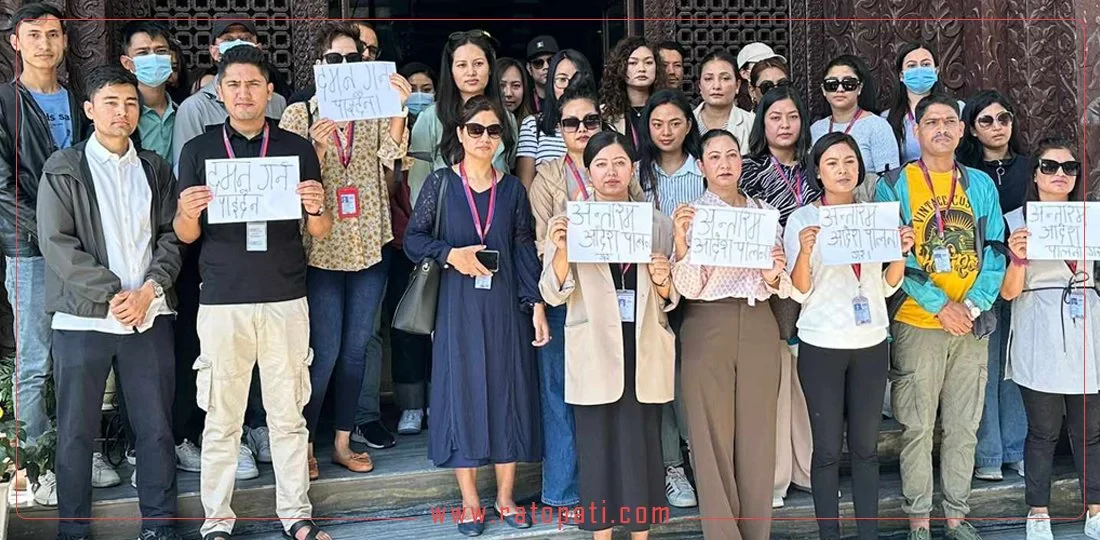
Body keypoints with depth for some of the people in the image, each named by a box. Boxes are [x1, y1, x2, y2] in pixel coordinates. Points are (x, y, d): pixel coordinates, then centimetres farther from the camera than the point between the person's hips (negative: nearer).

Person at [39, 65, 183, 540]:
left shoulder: (156, 169, 13)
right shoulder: (63, 169, 3)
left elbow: (170, 237, 8)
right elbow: (57, 243, -5)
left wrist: (148, 290, -8)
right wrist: (112, 294, -12)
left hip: (150, 317, 3)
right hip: (83, 319, -2)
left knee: (156, 426, 5)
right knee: (76, 431, 5)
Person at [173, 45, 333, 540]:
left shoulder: (297, 148, 7)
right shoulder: (198, 150, 6)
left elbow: (320, 232, 8)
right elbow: (186, 235, 7)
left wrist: (317, 209, -15)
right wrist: (187, 213, -15)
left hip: (286, 299, 1)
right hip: (222, 302, 0)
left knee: (288, 413, 7)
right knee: (221, 417, 4)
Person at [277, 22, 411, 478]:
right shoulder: (300, 114, 1)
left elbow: (391, 158, -12)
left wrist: (397, 110, -25)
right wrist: (316, 147, -22)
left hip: (368, 247, 3)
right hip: (321, 248, -3)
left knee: (356, 348, 10)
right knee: (325, 351, -3)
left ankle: (343, 442, 23)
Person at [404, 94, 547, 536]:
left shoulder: (512, 189, 7)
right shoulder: (441, 183, 1)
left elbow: (525, 250, 5)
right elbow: (413, 239, 1)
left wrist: (536, 305, -2)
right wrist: (450, 254, -16)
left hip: (505, 304, 2)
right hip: (458, 304, -2)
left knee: (509, 393, 4)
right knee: (461, 392, 2)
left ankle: (505, 497, 18)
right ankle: (470, 502, 13)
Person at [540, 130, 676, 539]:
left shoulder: (657, 223, 7)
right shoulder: (570, 223, 2)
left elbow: (670, 299, 12)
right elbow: (553, 294, -4)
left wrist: (663, 282, -11)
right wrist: (561, 251, -21)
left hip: (644, 352, 2)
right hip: (594, 352, -1)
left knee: (642, 442, 5)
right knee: (596, 443, 3)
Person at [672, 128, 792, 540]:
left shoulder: (765, 211, 11)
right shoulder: (689, 214, 1)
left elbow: (783, 289, 10)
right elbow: (689, 288, -10)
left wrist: (773, 278, -12)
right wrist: (681, 241, -24)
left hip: (758, 327, 3)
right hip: (707, 329, -3)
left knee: (758, 435, 6)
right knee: (712, 436, 0)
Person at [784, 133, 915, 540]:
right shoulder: (802, 219, -2)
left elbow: (887, 286, 11)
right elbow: (799, 292, -5)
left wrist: (901, 254, -7)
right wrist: (805, 251, -22)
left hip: (871, 343, 3)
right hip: (821, 346, -3)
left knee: (866, 446, 8)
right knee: (828, 448, 2)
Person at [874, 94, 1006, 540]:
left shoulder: (981, 184, 10)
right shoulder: (895, 184, -1)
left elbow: (995, 249, 5)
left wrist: (973, 305, -9)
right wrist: (940, 304, -15)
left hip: (972, 326, 3)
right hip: (917, 323, -3)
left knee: (964, 426, 10)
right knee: (917, 427, 3)